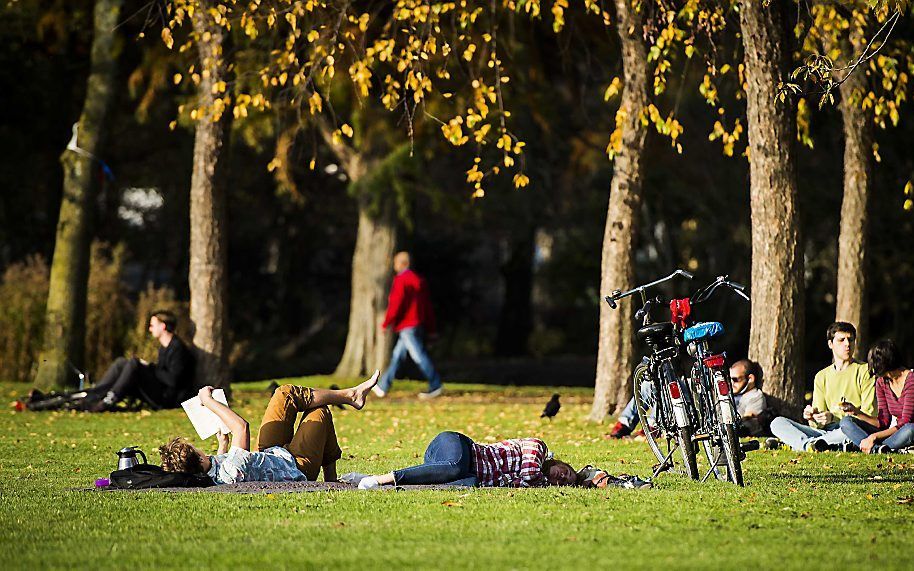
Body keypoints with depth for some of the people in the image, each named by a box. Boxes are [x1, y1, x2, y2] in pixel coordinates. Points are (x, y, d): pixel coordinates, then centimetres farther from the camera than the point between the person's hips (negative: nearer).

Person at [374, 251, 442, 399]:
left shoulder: (400, 280, -12)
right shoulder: (418, 280, 15)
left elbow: (396, 304, -17)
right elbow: (427, 305, 16)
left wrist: (386, 323, -8)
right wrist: (430, 328, 18)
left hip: (407, 326, -10)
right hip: (418, 325, 10)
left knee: (418, 355, -9)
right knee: (397, 355, 13)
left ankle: (435, 386, -11)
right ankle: (383, 386, 18)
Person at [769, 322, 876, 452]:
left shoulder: (864, 371, 5)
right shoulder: (822, 377, 19)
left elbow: (869, 415, -5)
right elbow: (819, 424, 12)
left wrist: (834, 417, -16)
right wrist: (813, 417, -13)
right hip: (826, 431, 5)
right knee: (778, 423, -12)